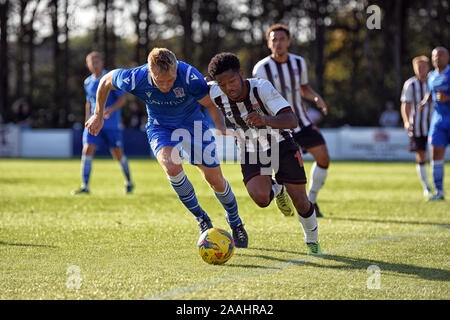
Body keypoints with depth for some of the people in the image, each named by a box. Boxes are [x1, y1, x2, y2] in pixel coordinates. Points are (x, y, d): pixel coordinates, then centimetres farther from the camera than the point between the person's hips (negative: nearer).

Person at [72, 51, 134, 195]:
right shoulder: (88, 82, 9)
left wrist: (111, 109, -30)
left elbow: (122, 99, -12)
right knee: (87, 150, -13)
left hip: (112, 124, -4)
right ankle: (85, 187, -12)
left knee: (118, 154, 3)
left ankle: (129, 182, 27)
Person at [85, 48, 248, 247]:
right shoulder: (135, 79, -29)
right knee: (172, 167, -30)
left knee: (215, 180, 1)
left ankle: (235, 222, 32)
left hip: (192, 124, 0)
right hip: (160, 128, 0)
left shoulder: (189, 76, -32)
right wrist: (98, 115, 3)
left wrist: (222, 130, -34)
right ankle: (200, 217, -6)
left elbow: (211, 104, -17)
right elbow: (106, 81, -7)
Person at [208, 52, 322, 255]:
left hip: (281, 145, -2)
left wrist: (265, 120, -56)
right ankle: (277, 189, 15)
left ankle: (312, 241, 28)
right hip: (251, 152, 2)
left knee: (300, 201, -3)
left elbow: (292, 121, -39)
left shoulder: (262, 88, -29)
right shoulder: (216, 95, -18)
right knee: (261, 198, -23)